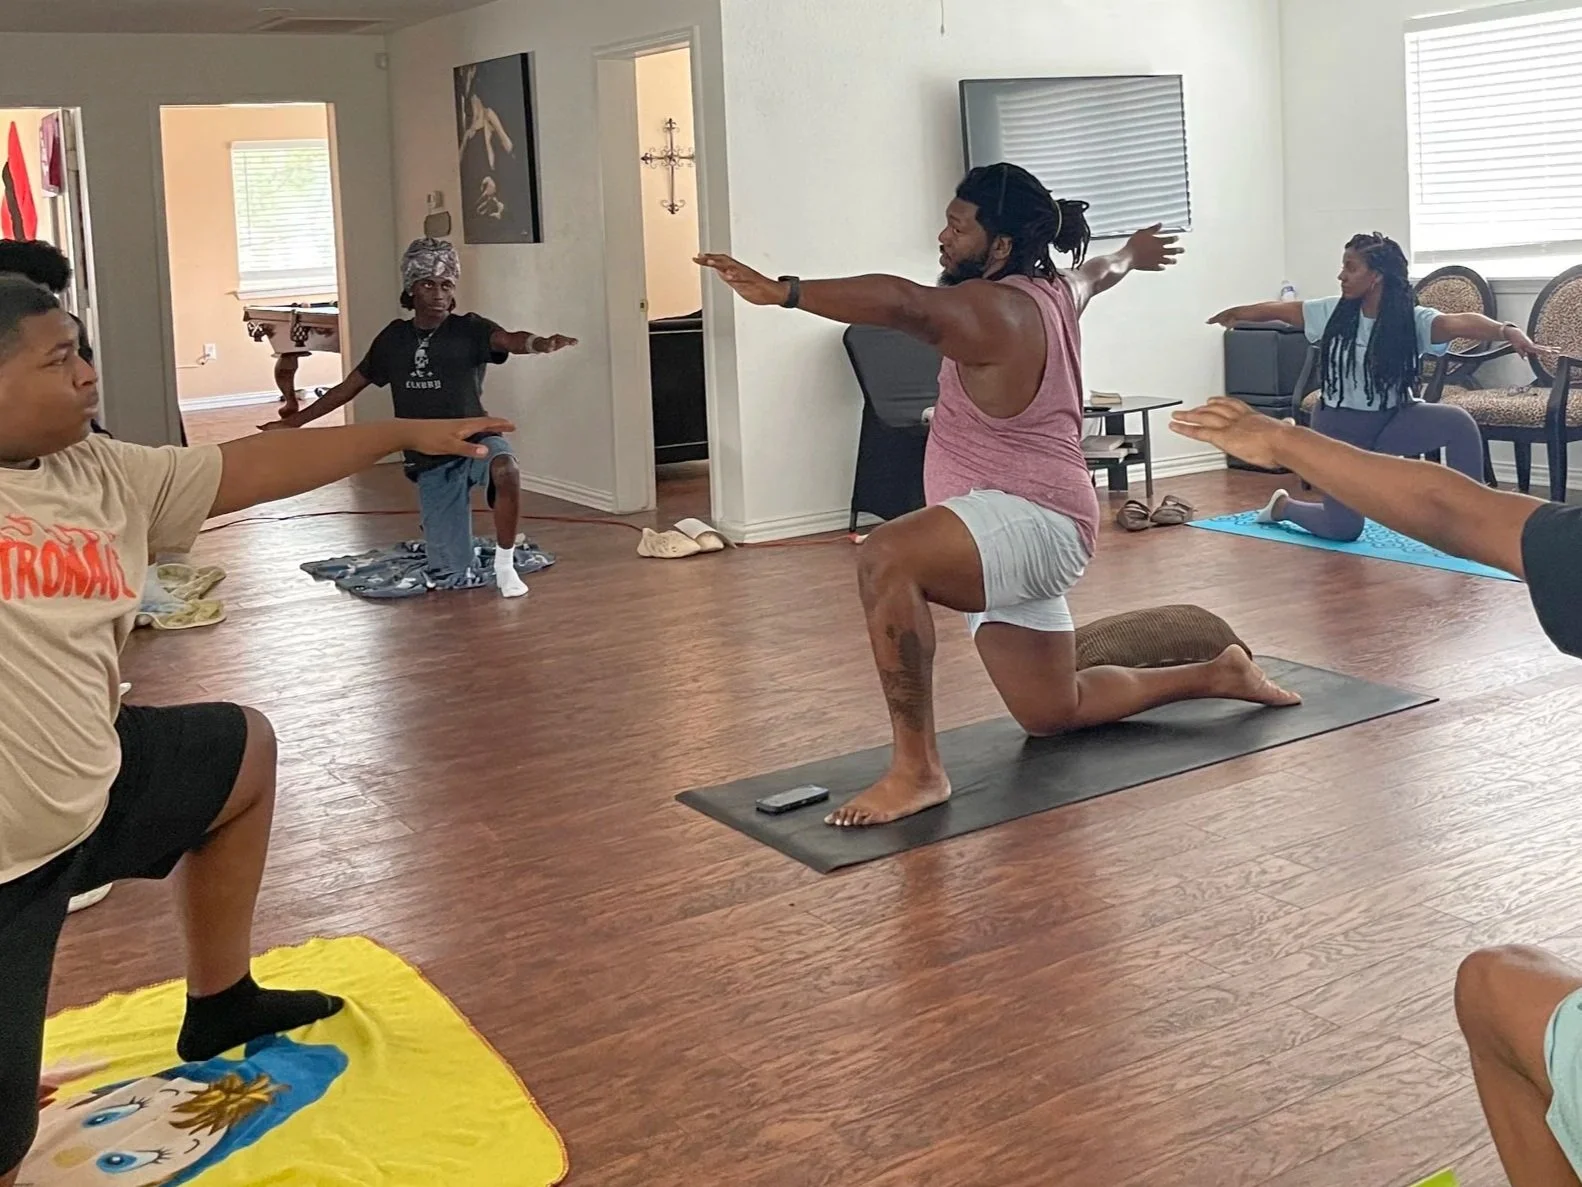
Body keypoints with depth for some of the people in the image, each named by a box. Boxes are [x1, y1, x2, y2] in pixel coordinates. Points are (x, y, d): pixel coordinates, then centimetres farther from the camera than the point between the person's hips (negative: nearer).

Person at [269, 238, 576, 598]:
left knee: (505, 468, -42)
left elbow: (510, 340, -26)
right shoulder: (393, 339, 7)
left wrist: (542, 344, -49)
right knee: (453, 578, -1)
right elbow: (349, 386, 18)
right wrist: (294, 421, 23)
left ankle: (504, 565, -20)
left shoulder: (469, 329, -4)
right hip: (430, 464, 3)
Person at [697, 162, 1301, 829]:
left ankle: (917, 770, -33)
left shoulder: (991, 311, -18)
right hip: (1025, 536, 11)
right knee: (1052, 713, 23)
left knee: (885, 560, -36)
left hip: (1031, 521, -11)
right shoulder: (1056, 290, 12)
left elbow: (903, 304, -36)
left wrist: (783, 292, -46)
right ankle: (1218, 675, 41)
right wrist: (1134, 254, 60)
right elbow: (1098, 271, 36)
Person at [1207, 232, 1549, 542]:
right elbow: (1279, 309, 4)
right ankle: (1283, 506, 34)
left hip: (1392, 420, 0)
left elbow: (1460, 322, -39)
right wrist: (1235, 313, 19)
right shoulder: (1332, 312, -11)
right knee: (1343, 529, 0)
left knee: (1459, 423, -28)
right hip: (1338, 426, 0)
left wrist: (1506, 330, -58)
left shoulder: (1413, 320, -19)